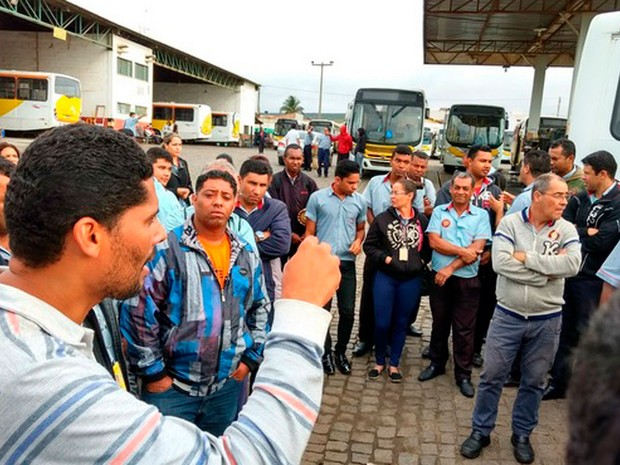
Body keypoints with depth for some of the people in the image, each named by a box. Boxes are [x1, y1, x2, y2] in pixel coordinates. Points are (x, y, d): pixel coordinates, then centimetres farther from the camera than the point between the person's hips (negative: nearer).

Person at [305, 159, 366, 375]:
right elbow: (310, 232, 0)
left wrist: (358, 240, -6)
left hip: (347, 263, 2)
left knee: (348, 311, 6)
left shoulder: (359, 201, 3)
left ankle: (340, 351, 27)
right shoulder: (317, 198, -4)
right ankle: (326, 351, 27)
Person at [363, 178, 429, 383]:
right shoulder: (382, 219, -4)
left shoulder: (422, 221, -2)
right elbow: (369, 245, 1)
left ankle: (394, 363, 26)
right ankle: (379, 361, 24)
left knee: (401, 322, 11)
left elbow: (428, 246, 9)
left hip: (411, 279, 1)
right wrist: (385, 258, -11)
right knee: (382, 322, 2)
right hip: (385, 277, 0)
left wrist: (421, 262, -4)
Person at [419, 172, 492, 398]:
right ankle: (437, 363, 31)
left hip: (467, 280, -1)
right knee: (439, 323, 15)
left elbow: (477, 249, -9)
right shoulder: (439, 211, 4)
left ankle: (463, 374, 17)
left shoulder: (481, 215, 0)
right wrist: (462, 251, -15)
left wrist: (451, 268, -14)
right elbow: (434, 241, -7)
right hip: (440, 277, 2)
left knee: (464, 329, 5)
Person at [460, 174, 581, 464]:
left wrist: (527, 257, -19)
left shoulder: (566, 229, -2)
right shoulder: (510, 223, -7)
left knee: (533, 382, 15)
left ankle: (522, 435, 33)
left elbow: (572, 265, -19)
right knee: (492, 376, 7)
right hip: (508, 316, -1)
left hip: (546, 320, 2)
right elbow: (500, 263, -20)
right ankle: (480, 431, 24)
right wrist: (548, 270, -17)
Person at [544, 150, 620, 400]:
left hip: (593, 280, -6)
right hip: (568, 274, 6)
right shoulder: (581, 198, 8)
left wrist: (575, 232, -9)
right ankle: (559, 381, 30)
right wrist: (587, 233, -13)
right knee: (564, 331, 15)